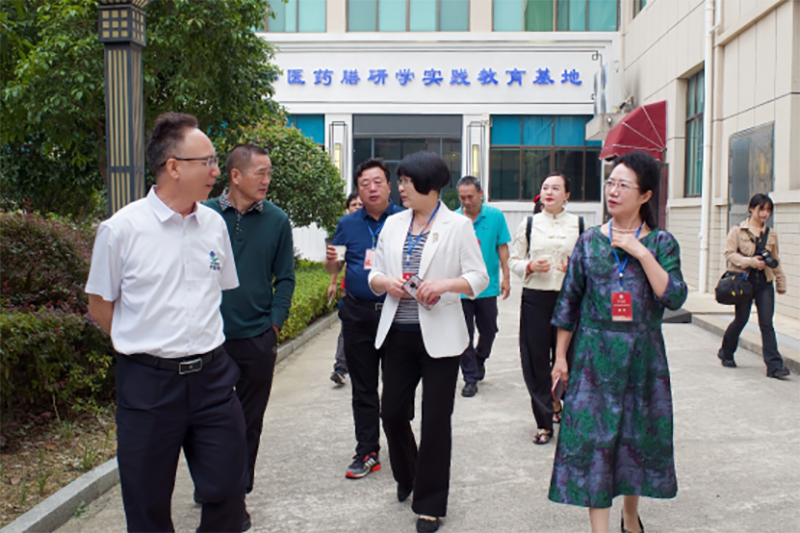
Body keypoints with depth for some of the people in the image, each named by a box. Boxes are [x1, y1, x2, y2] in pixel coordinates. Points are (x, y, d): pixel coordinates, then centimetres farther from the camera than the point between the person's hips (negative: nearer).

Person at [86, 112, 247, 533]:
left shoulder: (215, 224, 4)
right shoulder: (121, 229, -8)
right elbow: (99, 304, 3)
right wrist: (146, 345, 5)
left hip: (212, 376, 3)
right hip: (148, 383, -3)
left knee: (228, 496, 9)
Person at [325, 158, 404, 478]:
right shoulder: (348, 224, 9)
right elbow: (333, 269, 14)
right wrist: (331, 260, -9)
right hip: (358, 315, 3)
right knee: (363, 387, 9)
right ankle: (367, 452, 19)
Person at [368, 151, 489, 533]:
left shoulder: (458, 225, -3)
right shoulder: (393, 225, 9)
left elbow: (479, 277, -6)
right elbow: (374, 274, 11)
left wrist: (445, 284, -24)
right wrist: (385, 282, -12)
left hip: (438, 335, -4)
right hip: (398, 332, 4)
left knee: (435, 420, 3)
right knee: (392, 412, 9)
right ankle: (407, 476, 40)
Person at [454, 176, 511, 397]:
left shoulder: (495, 216, -1)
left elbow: (502, 247, 3)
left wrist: (506, 277, 0)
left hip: (487, 286, 1)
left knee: (489, 330, 13)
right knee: (465, 335, 3)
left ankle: (480, 358, 42)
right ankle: (471, 377, 15)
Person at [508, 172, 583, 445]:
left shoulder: (578, 224, 6)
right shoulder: (528, 224, 8)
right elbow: (513, 260, 10)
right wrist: (529, 266, -10)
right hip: (535, 298, 1)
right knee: (536, 360, 1)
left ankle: (558, 401, 34)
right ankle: (545, 422, 12)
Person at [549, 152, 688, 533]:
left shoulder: (661, 243, 0)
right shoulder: (590, 241, 2)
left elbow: (674, 297, -14)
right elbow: (568, 301, 4)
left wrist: (641, 252, -19)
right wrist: (560, 357, 3)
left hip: (642, 357, 1)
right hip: (595, 356, 0)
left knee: (638, 436, 13)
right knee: (592, 439, -3)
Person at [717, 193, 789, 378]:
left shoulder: (771, 234, 11)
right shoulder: (738, 231, -1)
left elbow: (775, 260, 20)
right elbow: (729, 253, -9)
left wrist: (781, 281, 20)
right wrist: (750, 261, -20)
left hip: (764, 282, 3)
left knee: (767, 324, -3)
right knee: (741, 319, 7)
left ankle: (774, 365, -4)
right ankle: (726, 352, 31)